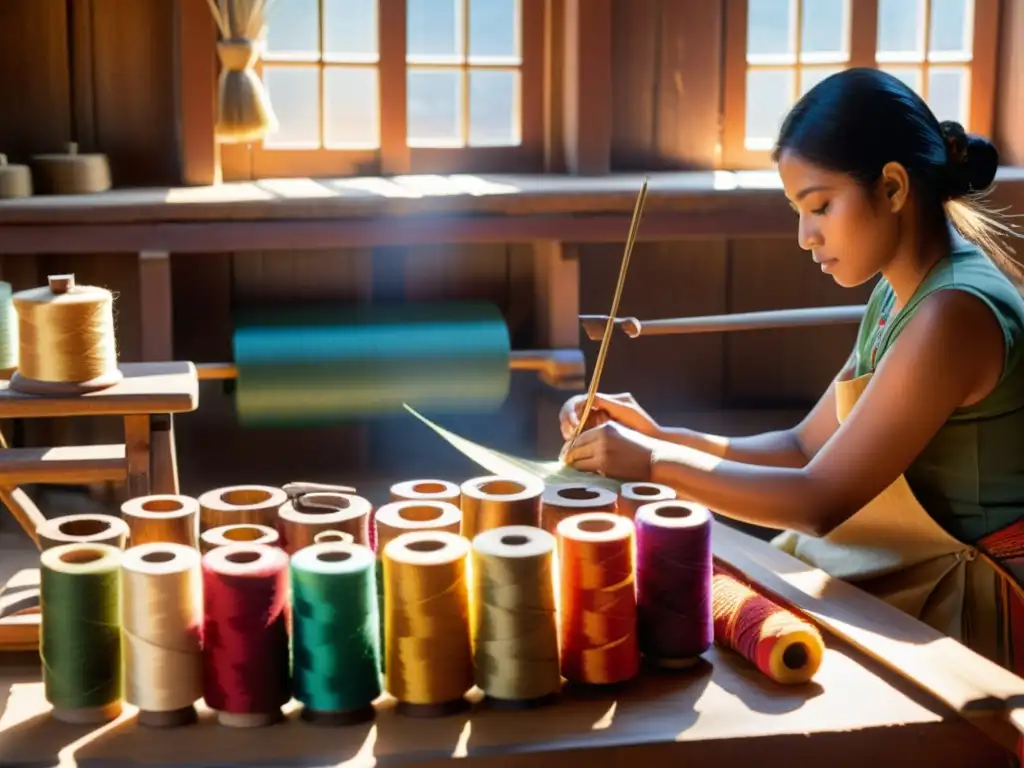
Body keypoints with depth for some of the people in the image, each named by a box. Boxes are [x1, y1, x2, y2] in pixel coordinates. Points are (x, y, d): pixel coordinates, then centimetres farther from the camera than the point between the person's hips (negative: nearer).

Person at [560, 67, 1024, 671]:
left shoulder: (956, 313, -23)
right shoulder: (901, 296, 7)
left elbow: (821, 499, -22)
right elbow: (806, 448, 9)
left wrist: (654, 462, -16)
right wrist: (660, 436, -3)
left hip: (961, 609, -8)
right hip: (919, 580, 8)